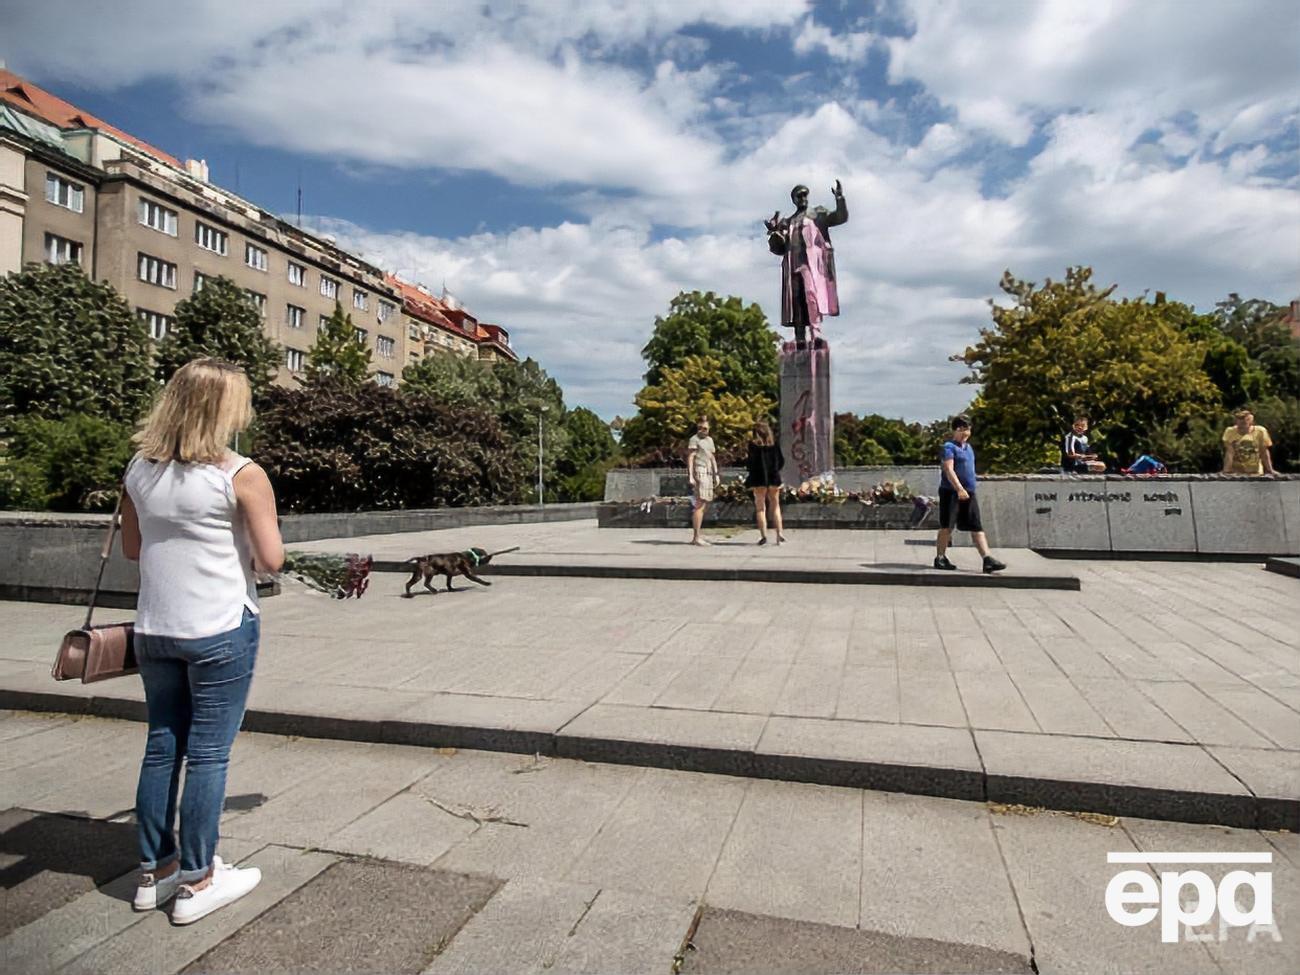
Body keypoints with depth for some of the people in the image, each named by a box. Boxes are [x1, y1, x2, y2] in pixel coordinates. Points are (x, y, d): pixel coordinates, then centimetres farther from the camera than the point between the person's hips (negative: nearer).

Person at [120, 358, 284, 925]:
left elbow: (131, 548, 13)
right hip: (221, 633, -6)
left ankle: (155, 872, 30)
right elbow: (271, 560, -14)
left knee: (161, 748, 16)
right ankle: (196, 883, 16)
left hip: (154, 632, 6)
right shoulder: (241, 476, -15)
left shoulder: (140, 469, 3)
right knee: (208, 755, 4)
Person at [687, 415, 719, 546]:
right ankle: (696, 537, -14)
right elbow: (690, 458, -9)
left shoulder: (709, 440, 21)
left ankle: (696, 535, 16)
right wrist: (690, 476, -17)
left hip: (708, 473, 9)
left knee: (705, 505, 10)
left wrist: (716, 474, 19)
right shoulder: (694, 439, -3)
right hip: (699, 472, -9)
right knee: (700, 504, -13)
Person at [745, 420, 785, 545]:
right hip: (774, 478, 3)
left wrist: (749, 481, -3)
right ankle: (779, 532, 6)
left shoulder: (753, 444, -5)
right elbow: (781, 460, 4)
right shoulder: (774, 443, 4)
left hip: (759, 479, -3)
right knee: (775, 506, 14)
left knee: (760, 507, 4)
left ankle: (763, 536, -1)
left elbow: (752, 462, -10)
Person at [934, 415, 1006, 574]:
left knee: (977, 528, 2)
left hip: (969, 493, 8)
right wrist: (959, 489, -30)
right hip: (951, 492, -8)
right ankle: (940, 558, 11)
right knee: (946, 526, 1)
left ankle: (987, 560, -1)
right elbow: (949, 470, -20)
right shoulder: (949, 447, -9)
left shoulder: (968, 447, 18)